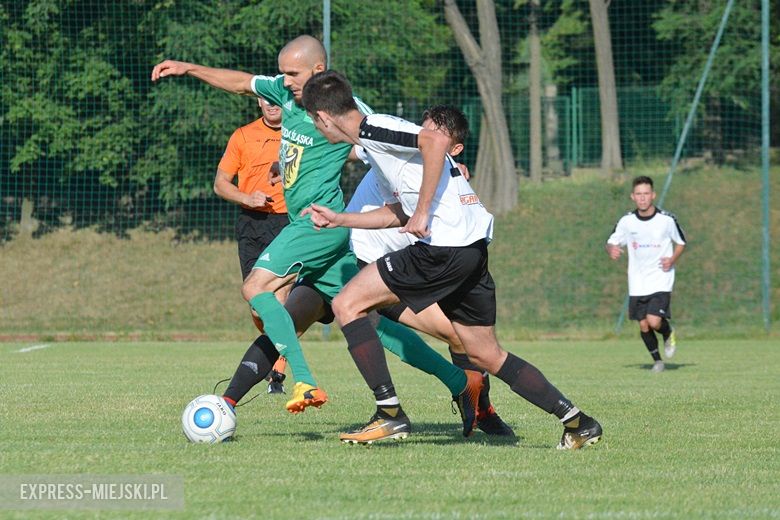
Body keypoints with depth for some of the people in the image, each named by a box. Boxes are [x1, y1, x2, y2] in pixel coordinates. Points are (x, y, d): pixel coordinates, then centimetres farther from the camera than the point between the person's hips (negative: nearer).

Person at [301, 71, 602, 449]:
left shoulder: (372, 128, -7)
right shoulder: (372, 142, 23)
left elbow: (436, 141, -24)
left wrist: (423, 212, -21)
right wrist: (338, 220, 35)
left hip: (444, 245, -10)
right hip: (473, 248, 10)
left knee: (347, 304, -4)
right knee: (485, 354, 13)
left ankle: (388, 412, -8)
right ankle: (577, 422, 12)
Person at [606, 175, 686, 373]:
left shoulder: (667, 220, -7)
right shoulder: (627, 221, -2)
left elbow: (681, 242, 8)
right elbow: (611, 242, 8)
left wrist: (672, 259, -10)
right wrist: (612, 250, -16)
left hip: (661, 280, -3)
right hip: (637, 283, 3)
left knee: (654, 321, -18)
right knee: (644, 326, 4)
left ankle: (669, 334, 17)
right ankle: (657, 360, 27)